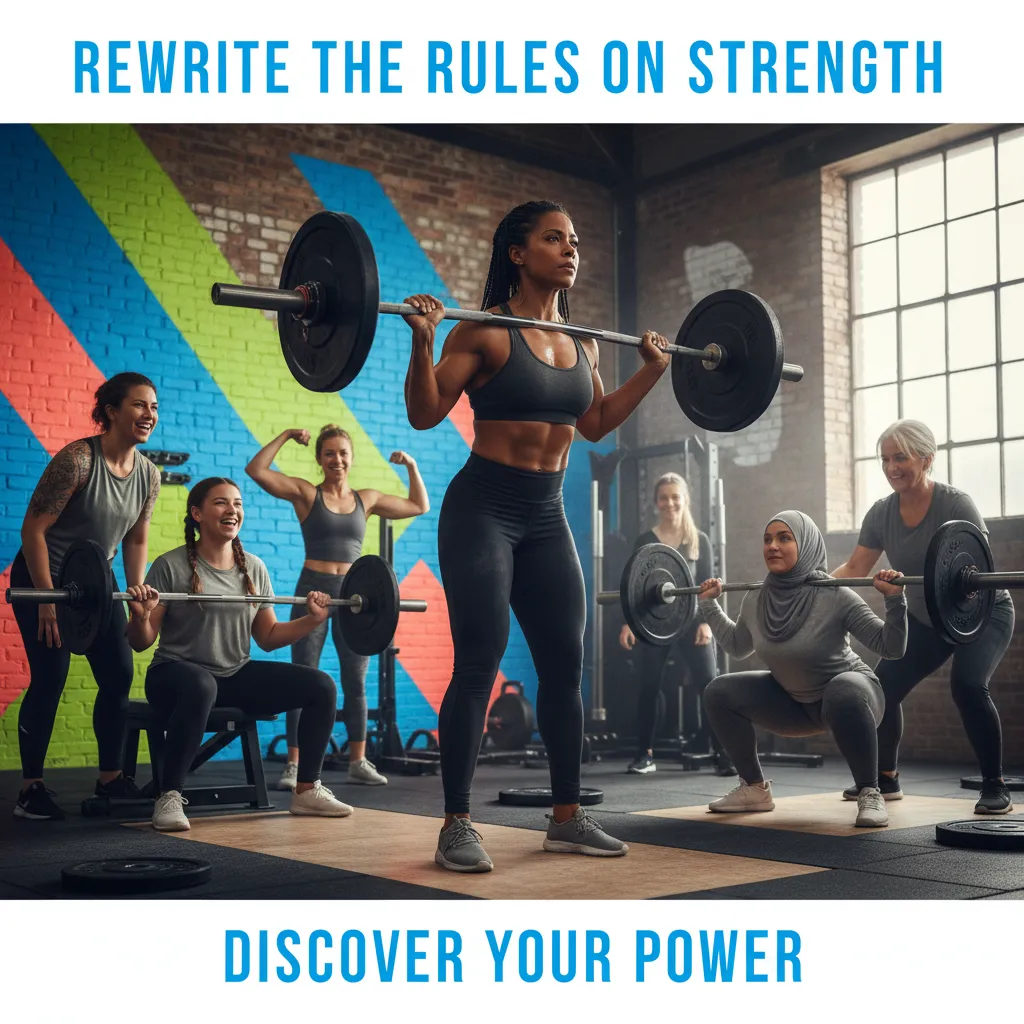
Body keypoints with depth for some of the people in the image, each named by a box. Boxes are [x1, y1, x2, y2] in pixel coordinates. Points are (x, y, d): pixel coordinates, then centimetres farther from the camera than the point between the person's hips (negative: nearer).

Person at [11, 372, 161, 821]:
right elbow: (33, 528, -20)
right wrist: (47, 598, -21)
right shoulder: (77, 459, -21)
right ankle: (31, 788, 4)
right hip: (43, 580, -6)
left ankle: (111, 777, 14)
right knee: (50, 679, -8)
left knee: (119, 675, 1)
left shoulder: (148, 474, -2)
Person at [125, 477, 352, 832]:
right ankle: (169, 797, -29)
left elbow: (268, 637, 13)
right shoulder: (172, 566, -8)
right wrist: (140, 616, -29)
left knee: (321, 686, -11)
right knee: (200, 687, -43)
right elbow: (141, 643, -8)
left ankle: (306, 790, 2)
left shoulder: (254, 569, 8)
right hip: (179, 672, -5)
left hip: (237, 675, 6)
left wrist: (312, 619, 1)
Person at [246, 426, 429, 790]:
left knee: (355, 682, 7)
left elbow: (420, 506, 19)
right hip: (314, 589, -3)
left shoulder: (366, 499, 11)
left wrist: (412, 467, 10)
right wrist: (285, 436, -7)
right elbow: (256, 470, -8)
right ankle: (294, 765, 2)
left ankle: (358, 762, 16)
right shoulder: (306, 493, 2)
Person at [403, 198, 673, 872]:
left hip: (546, 517, 7)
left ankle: (568, 817, 19)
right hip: (483, 508, -6)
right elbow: (425, 413, -11)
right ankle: (457, 828, -1)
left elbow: (595, 423, 22)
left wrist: (653, 370, 18)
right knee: (480, 664, -9)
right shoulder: (485, 332, -9)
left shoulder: (582, 344, 9)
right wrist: (422, 342, -24)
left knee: (566, 665, 7)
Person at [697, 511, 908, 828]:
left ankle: (870, 794, -21)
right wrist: (709, 604, 9)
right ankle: (755, 789, 6)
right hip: (795, 700, 6)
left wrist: (894, 598, -35)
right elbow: (737, 646, 11)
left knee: (843, 696, -41)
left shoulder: (836, 597, -25)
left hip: (849, 692, -6)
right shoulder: (755, 599, -10)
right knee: (719, 693, -8)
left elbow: (892, 648, -22)